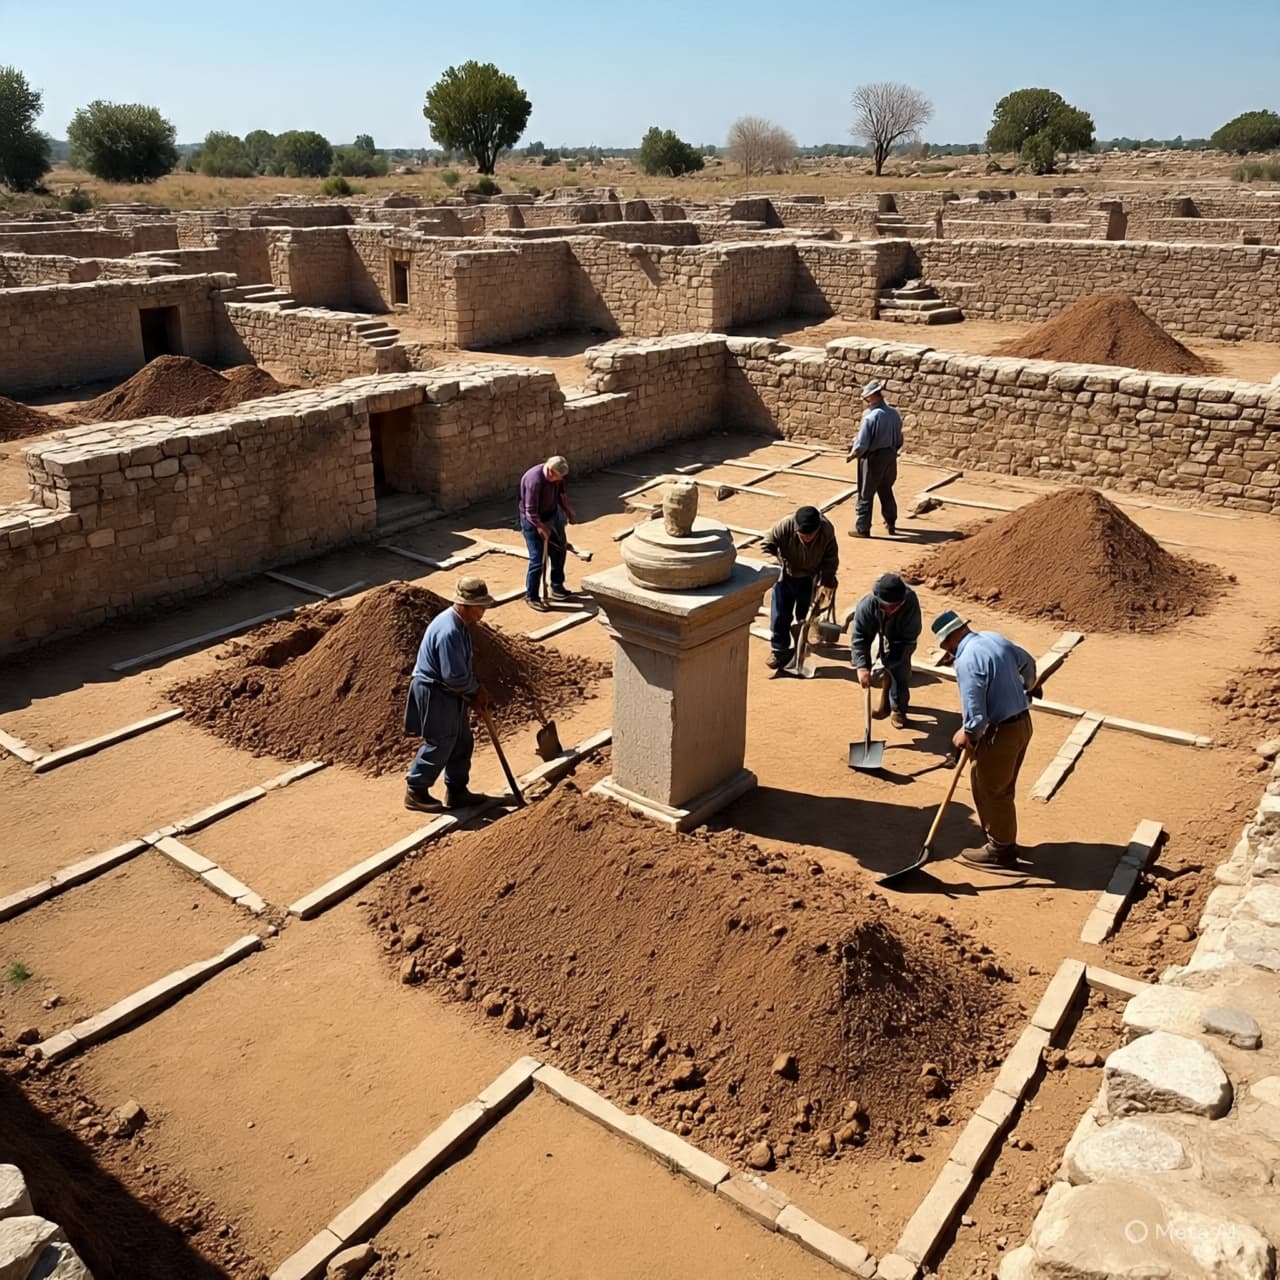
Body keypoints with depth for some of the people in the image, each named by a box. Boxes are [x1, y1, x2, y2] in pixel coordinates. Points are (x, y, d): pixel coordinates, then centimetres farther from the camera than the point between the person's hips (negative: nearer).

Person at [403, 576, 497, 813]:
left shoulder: (460, 624, 4)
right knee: (439, 746, 1)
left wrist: (476, 691, 7)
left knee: (462, 743, 16)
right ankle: (415, 793, 16)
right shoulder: (449, 632, -29)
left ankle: (457, 791, 28)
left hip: (451, 693, 10)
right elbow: (454, 677, -27)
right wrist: (476, 690, -10)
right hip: (435, 694, -10)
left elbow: (466, 661, 15)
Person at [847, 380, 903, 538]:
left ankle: (862, 528, 9)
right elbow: (899, 440, 8)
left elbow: (862, 444, -19)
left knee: (866, 494, 5)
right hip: (890, 457, 7)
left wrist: (852, 454, -2)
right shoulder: (894, 413, -1)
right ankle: (891, 524, 31)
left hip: (873, 458, -7)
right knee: (886, 492, 22)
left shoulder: (871, 417, -22)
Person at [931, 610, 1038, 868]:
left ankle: (1000, 849, 20)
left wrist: (967, 734, -2)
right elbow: (1027, 661, 21)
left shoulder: (967, 661, -24)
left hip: (1001, 732, -9)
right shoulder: (994, 638, 3)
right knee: (992, 786, 22)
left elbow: (975, 711, -23)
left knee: (993, 792, 7)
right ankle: (1002, 838, 36)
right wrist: (1027, 686, 42)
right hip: (1022, 722, 9)